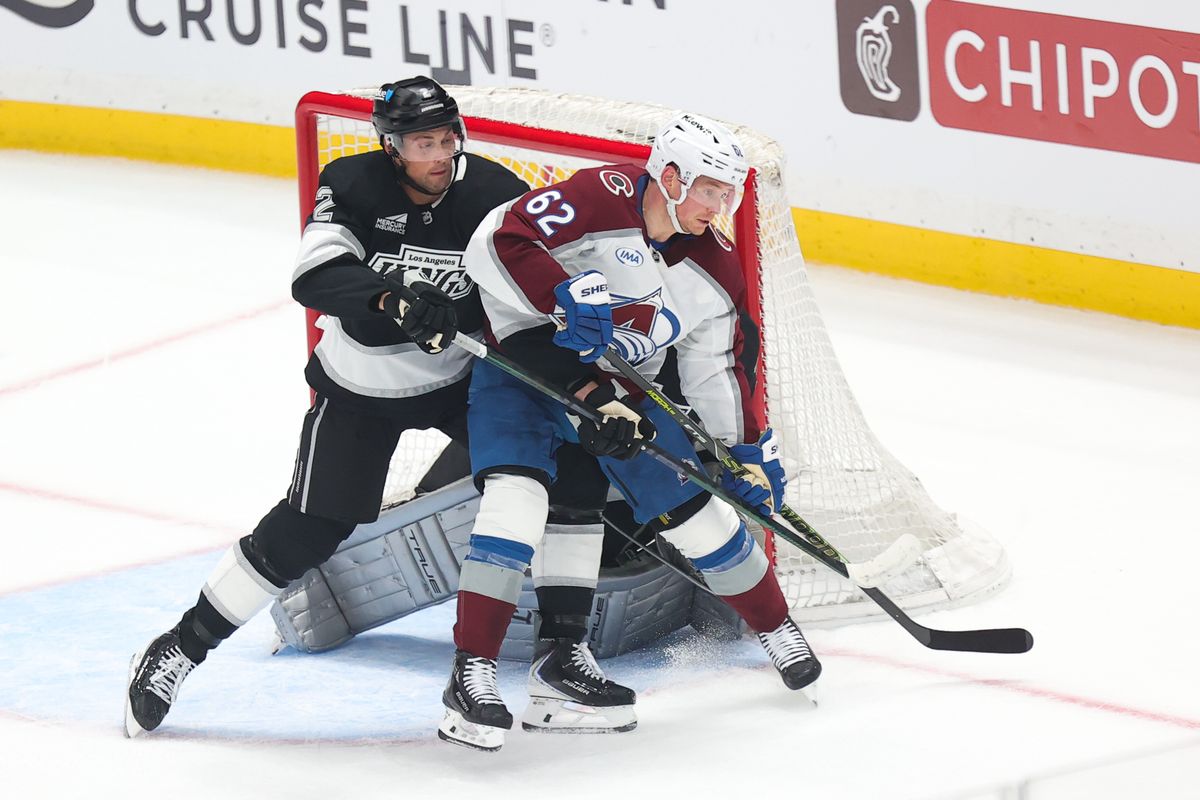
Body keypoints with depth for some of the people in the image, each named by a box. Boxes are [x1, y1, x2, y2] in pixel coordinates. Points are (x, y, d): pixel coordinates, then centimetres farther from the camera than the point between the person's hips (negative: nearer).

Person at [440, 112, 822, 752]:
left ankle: (776, 629, 31)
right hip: (526, 363, -6)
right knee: (517, 497, -26)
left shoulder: (713, 271, -4)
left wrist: (749, 450, 9)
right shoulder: (601, 200, -25)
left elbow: (717, 369, 9)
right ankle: (472, 673, -27)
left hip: (622, 388, 6)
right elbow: (497, 245, -33)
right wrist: (565, 300, -41)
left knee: (698, 512, 6)